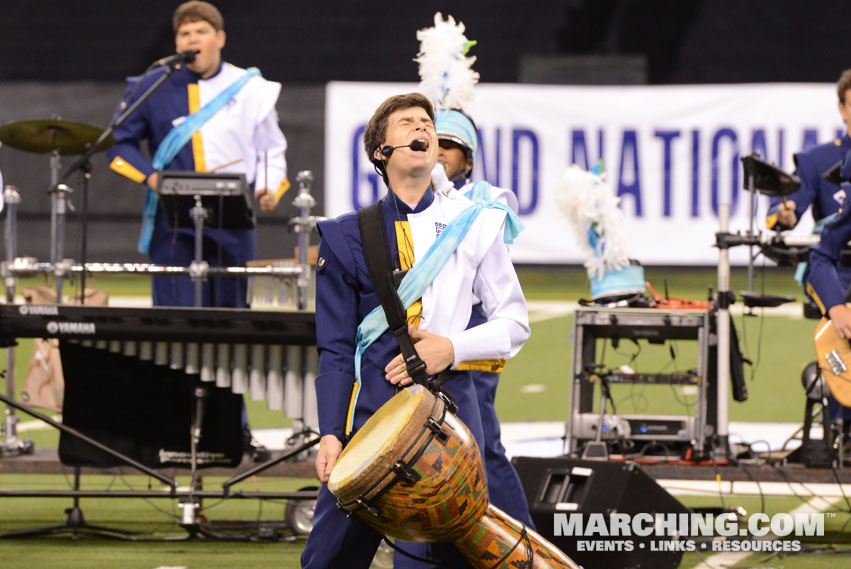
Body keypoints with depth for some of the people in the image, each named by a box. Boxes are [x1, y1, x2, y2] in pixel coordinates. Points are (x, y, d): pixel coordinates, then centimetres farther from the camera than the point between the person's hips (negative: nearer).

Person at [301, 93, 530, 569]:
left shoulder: (476, 224, 11)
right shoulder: (348, 236, 9)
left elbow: (515, 323, 11)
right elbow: (335, 350, 7)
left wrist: (453, 347, -7)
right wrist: (330, 434, -4)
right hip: (369, 408, 0)